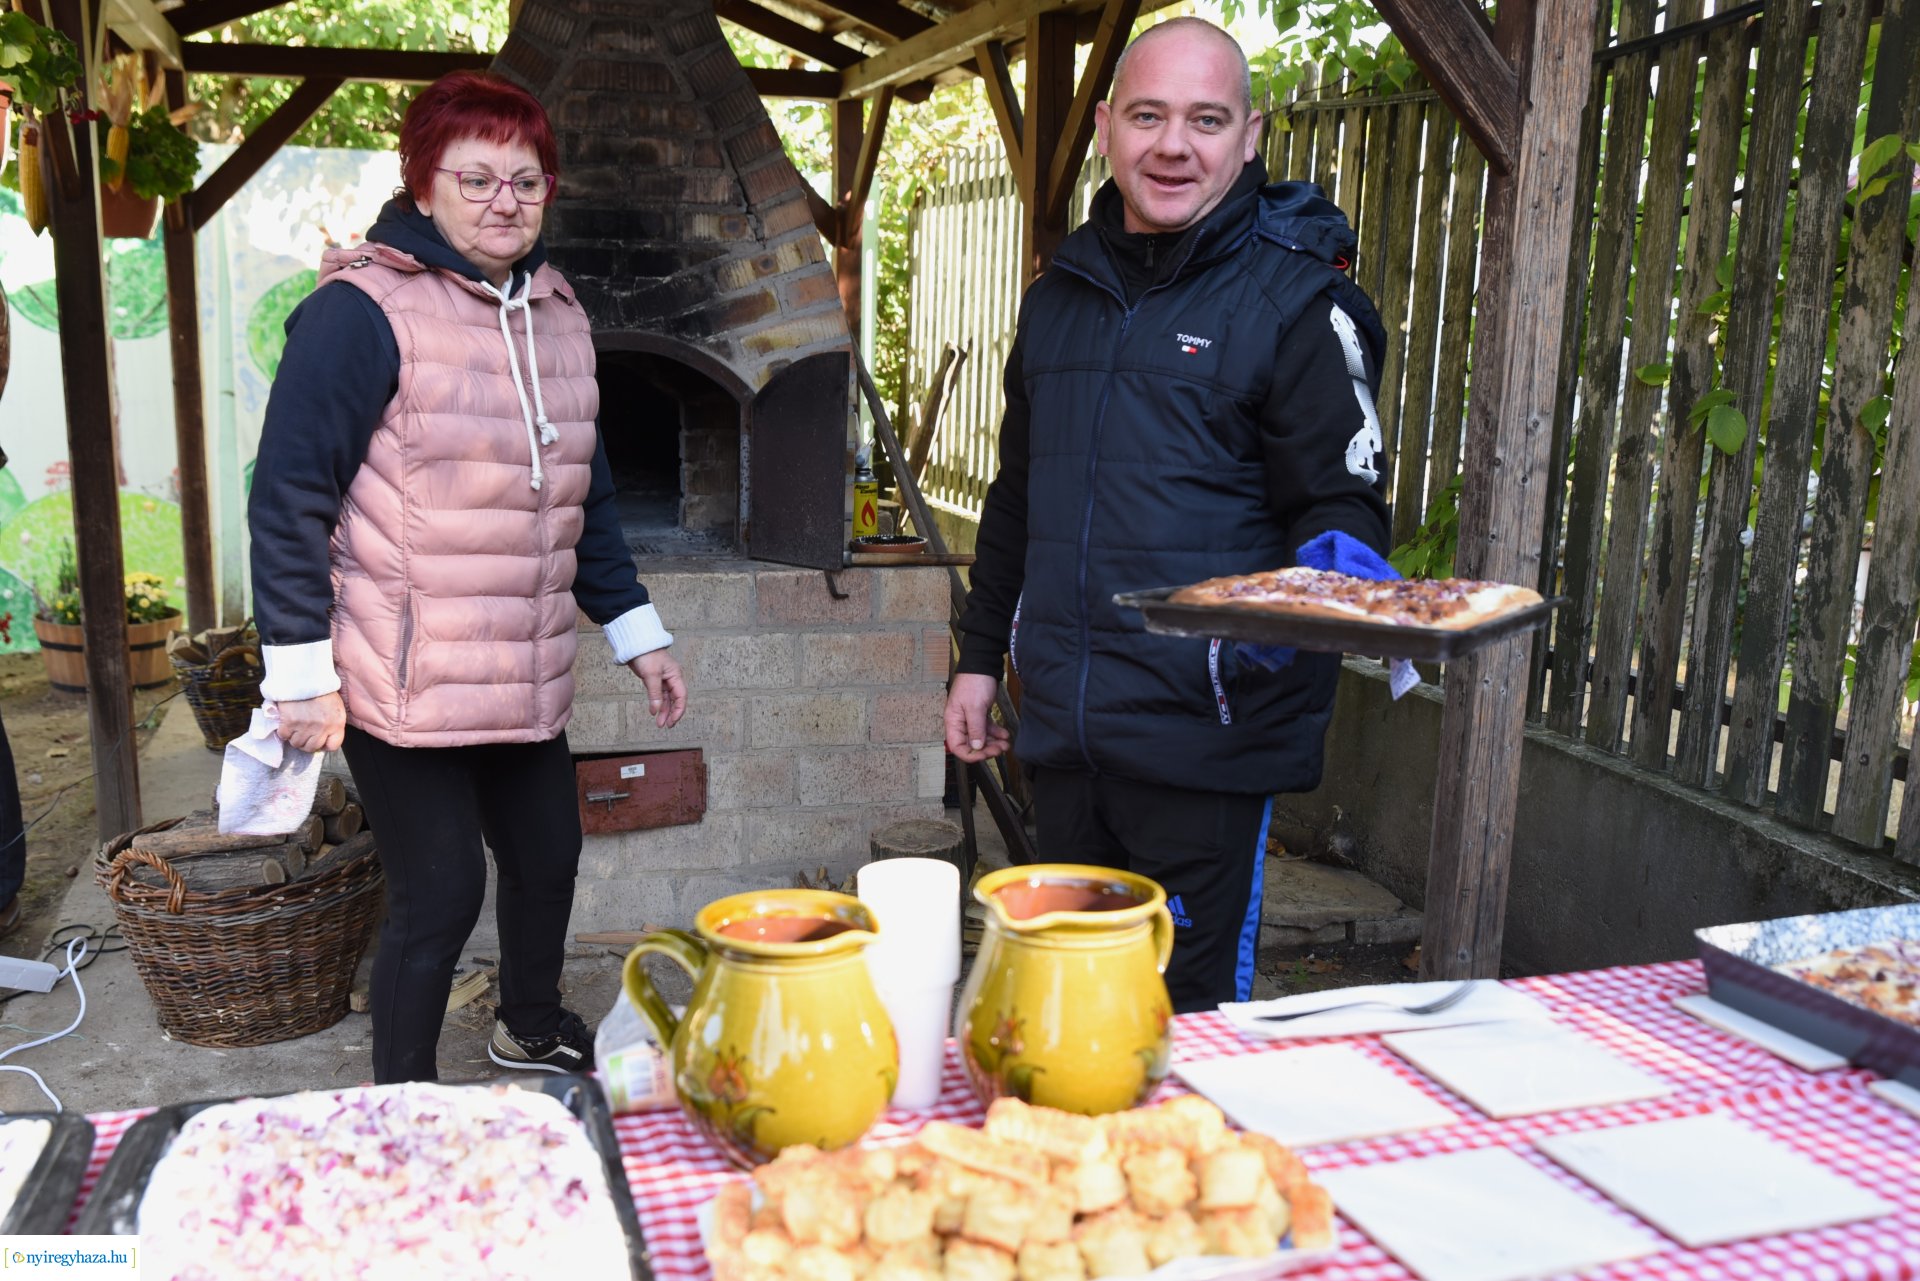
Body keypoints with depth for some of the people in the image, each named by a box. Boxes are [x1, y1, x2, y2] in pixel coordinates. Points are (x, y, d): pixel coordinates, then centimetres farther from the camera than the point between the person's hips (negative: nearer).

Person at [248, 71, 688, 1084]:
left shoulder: (556, 314, 12)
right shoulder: (364, 309, -11)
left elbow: (585, 497, 19)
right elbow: (289, 494, -13)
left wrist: (636, 632, 17)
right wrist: (301, 669, -16)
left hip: (526, 679, 7)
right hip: (404, 684, -7)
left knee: (548, 857, 19)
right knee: (441, 893, -1)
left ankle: (531, 1026, 46)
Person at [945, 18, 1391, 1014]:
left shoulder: (1295, 297, -5)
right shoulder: (1060, 293, 14)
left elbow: (1343, 502, -4)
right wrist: (979, 654, 20)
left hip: (1205, 736, -5)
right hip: (1061, 724, 6)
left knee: (1188, 1010, 3)